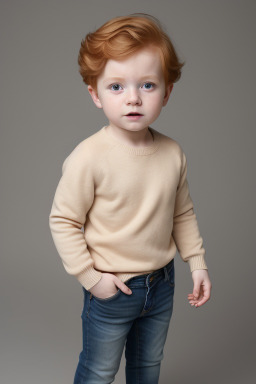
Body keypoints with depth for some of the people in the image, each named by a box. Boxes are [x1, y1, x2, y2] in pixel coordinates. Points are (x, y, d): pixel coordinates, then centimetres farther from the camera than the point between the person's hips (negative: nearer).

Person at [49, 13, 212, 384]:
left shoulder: (173, 153, -8)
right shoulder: (88, 158, -24)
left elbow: (183, 214, 5)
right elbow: (63, 221, -16)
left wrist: (197, 263, 6)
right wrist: (90, 277, -16)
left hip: (162, 284, 5)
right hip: (111, 289, -4)